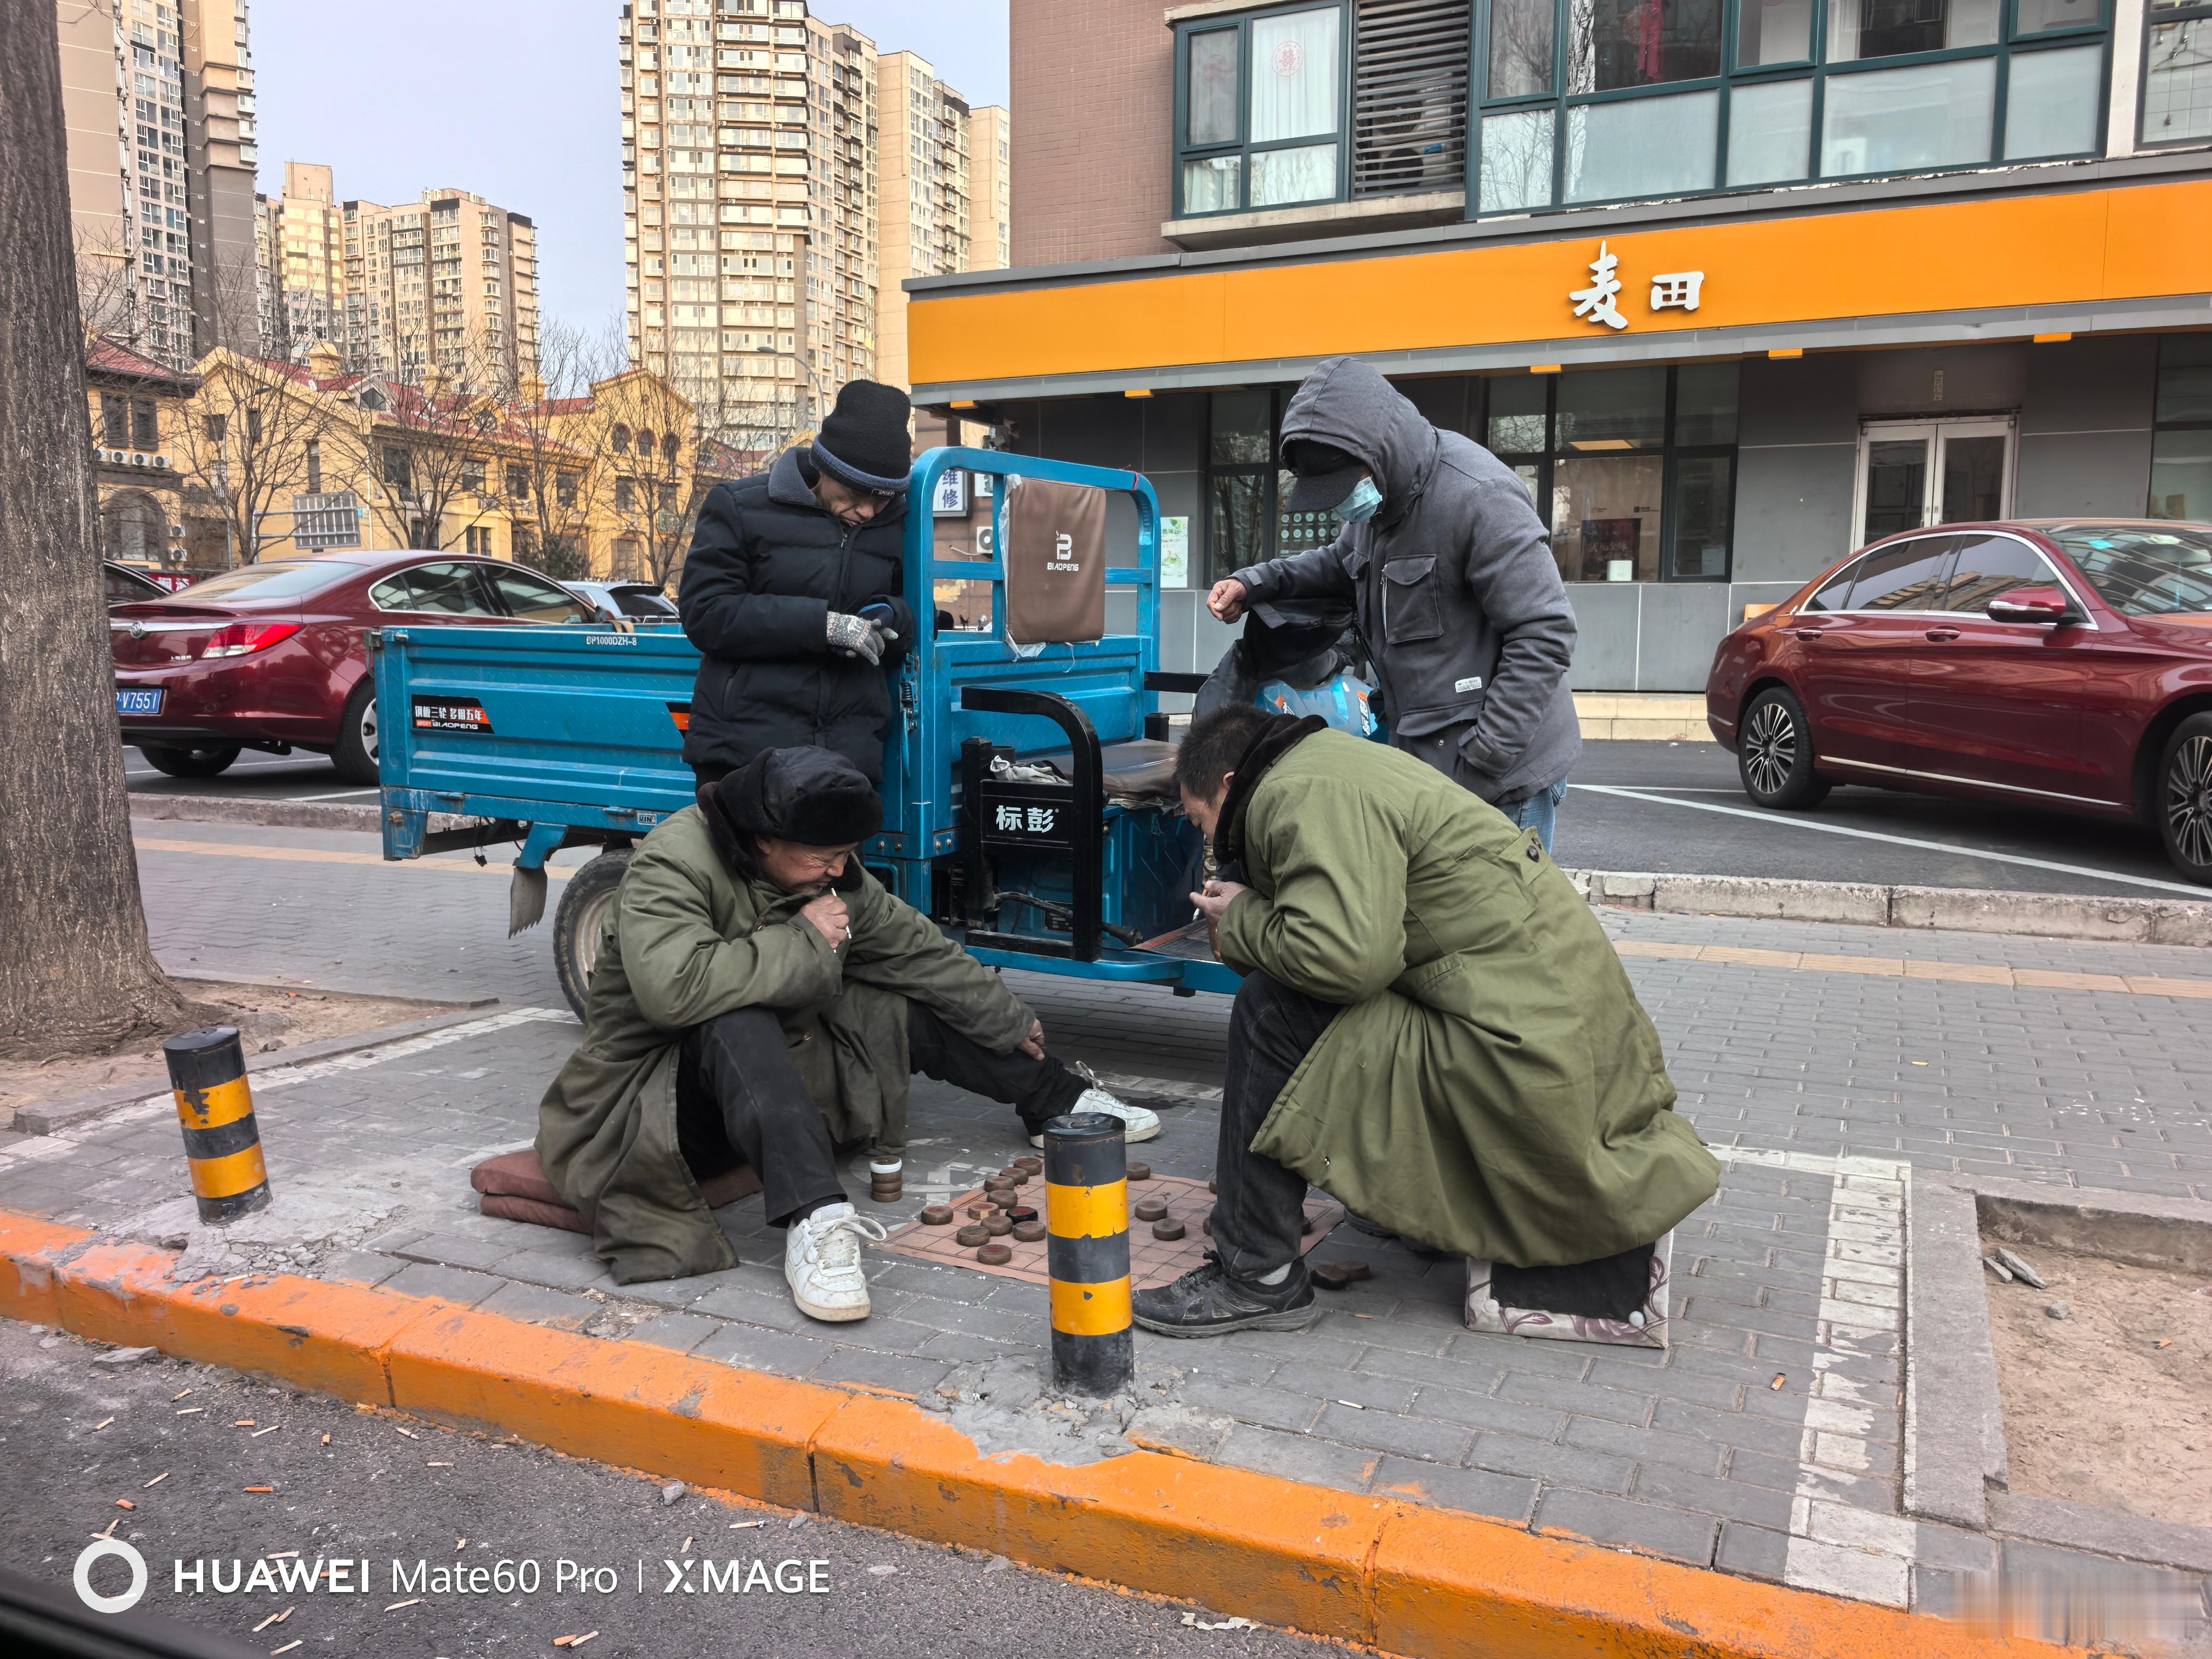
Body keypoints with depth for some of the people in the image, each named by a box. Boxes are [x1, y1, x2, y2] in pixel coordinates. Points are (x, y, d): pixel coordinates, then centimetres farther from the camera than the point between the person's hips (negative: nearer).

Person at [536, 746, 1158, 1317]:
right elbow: (672, 987, -42)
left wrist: (1011, 1021, 14)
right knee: (739, 1024, -38)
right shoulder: (673, 866, -25)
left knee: (912, 1010, 0)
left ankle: (1059, 1103, 18)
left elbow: (917, 950, 9)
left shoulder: (831, 873, -3)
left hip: (779, 1061, 7)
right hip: (658, 1092, -7)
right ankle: (813, 1219, -48)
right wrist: (805, 941, -31)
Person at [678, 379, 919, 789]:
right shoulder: (740, 506, 0)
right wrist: (821, 623, -17)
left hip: (850, 755, 3)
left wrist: (892, 618, -5)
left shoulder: (895, 525, 13)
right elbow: (705, 613, -9)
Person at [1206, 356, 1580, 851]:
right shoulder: (1380, 494, 8)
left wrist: (1481, 766, -21)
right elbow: (1343, 562, 29)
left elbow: (1544, 637, -21)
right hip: (1429, 768, 9)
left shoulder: (1478, 497, -20)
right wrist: (1254, 583, 10)